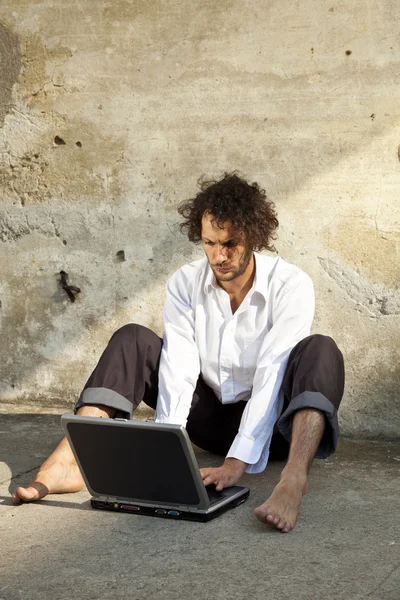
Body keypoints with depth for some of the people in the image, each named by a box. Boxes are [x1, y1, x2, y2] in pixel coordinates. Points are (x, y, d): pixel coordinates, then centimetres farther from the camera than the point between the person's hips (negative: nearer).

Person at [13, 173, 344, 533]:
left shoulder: (291, 285, -18)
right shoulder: (185, 284, -7)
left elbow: (272, 375, -28)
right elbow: (178, 369, -18)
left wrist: (238, 461, -38)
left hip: (271, 422, -3)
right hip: (211, 418, 3)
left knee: (320, 351, -32)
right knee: (132, 340, -13)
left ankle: (294, 480, -56)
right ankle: (68, 462, -31)